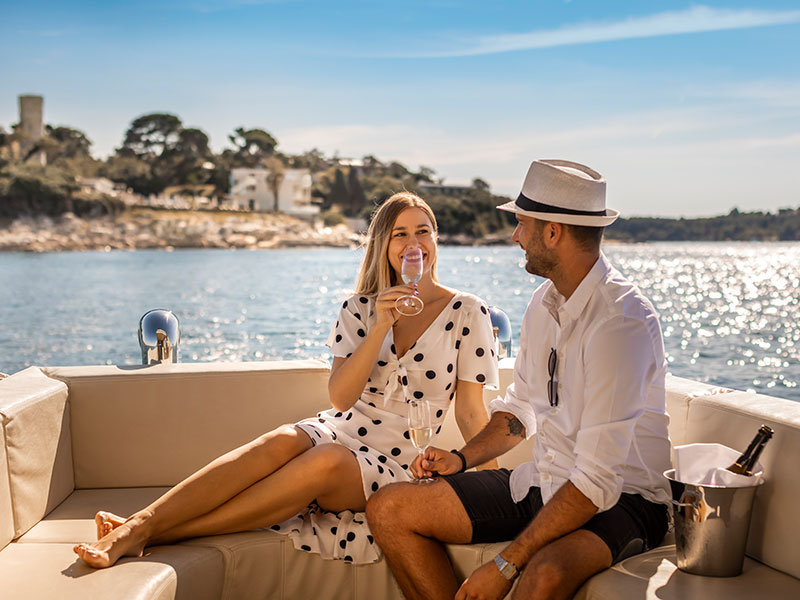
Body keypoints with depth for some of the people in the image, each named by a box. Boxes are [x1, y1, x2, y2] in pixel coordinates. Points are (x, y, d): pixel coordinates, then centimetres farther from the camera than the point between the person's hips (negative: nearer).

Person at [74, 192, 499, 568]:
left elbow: (471, 413, 1)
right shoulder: (360, 309, 6)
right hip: (338, 431, 3)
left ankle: (153, 536, -37)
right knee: (282, 442, -33)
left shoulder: (467, 313, -1)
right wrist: (380, 328, -15)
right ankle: (138, 524, -41)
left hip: (393, 468, -2)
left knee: (328, 460, -36)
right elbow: (340, 398, -4)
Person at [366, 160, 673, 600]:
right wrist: (463, 458, 1)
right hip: (542, 482, 8)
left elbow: (599, 480, -27)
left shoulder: (621, 323, -24)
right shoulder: (545, 302, 4)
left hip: (620, 498, -8)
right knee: (388, 509, -2)